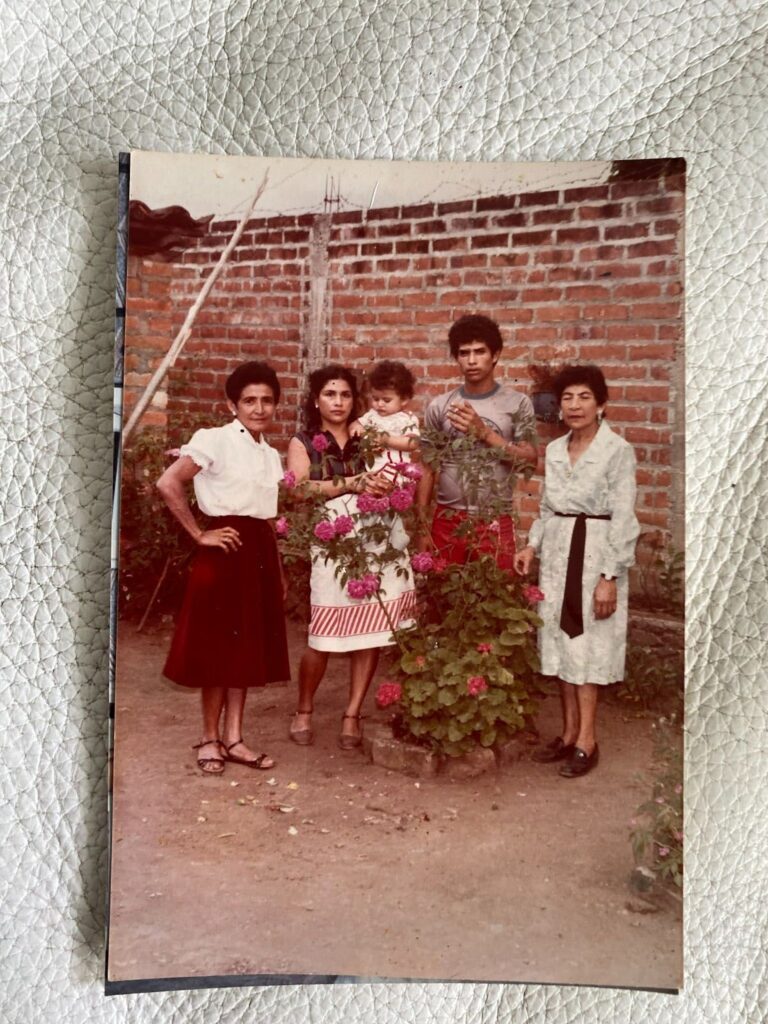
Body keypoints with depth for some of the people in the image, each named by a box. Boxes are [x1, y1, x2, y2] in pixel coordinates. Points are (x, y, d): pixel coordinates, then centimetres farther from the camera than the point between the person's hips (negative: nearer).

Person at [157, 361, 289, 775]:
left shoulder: (272, 455, 13)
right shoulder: (214, 440, -8)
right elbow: (168, 484, -17)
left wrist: (280, 572, 14)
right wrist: (200, 535, -14)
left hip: (260, 550, 7)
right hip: (225, 549, -7)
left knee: (248, 645, 10)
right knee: (219, 645, 2)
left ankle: (233, 738, 21)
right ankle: (210, 739, 17)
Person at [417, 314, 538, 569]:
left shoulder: (517, 403, 0)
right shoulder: (439, 406, 4)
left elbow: (529, 460, -6)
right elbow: (428, 469, 6)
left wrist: (484, 432, -15)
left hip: (495, 523, -1)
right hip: (446, 521, 2)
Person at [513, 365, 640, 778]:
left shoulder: (617, 450, -10)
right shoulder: (554, 450, 9)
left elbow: (624, 518, -12)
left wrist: (610, 576, -15)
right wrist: (532, 545, 3)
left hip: (595, 553, -6)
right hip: (557, 552, 6)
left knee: (588, 646, 0)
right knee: (561, 643, 10)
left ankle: (586, 740, 10)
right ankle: (569, 732, 21)